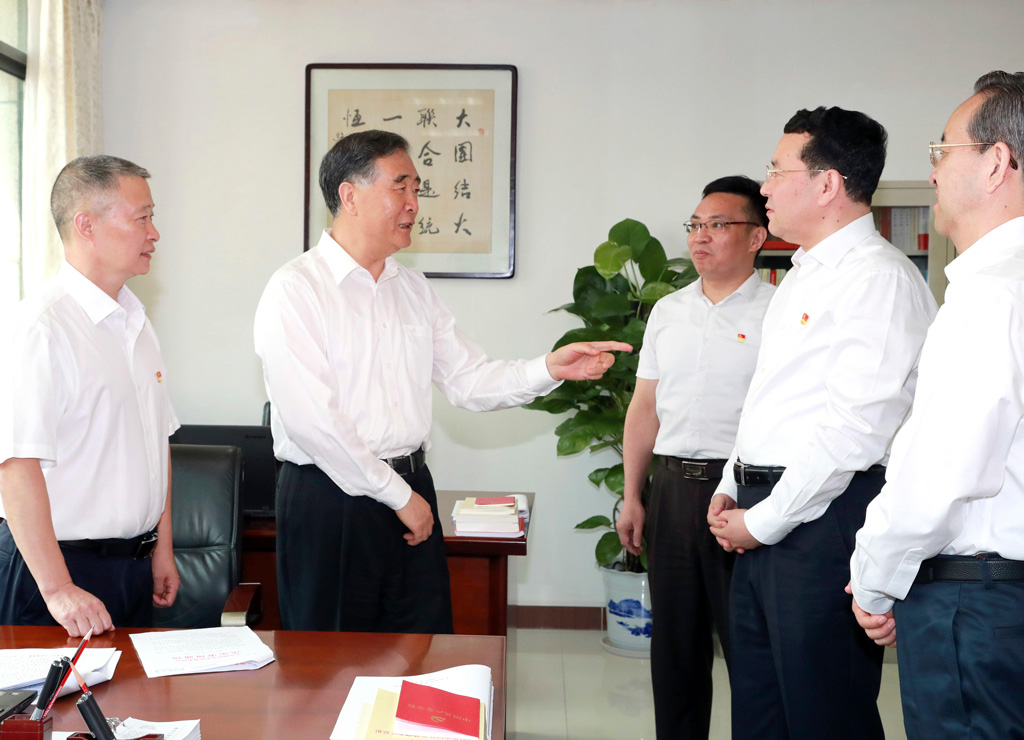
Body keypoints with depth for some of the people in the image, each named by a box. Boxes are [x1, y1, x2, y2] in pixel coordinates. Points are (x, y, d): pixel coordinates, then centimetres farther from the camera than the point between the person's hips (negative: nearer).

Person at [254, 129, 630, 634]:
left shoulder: (414, 289, 12)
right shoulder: (294, 290, -10)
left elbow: (470, 382, 11)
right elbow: (311, 421, -17)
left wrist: (549, 369, -7)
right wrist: (398, 495, -12)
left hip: (411, 492, 6)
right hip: (330, 496, -6)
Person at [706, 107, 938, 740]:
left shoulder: (880, 278, -14)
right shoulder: (802, 277, 17)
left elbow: (856, 429, -21)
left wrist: (764, 521, -15)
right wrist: (733, 490, 12)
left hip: (824, 519, -9)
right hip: (764, 517, 9)